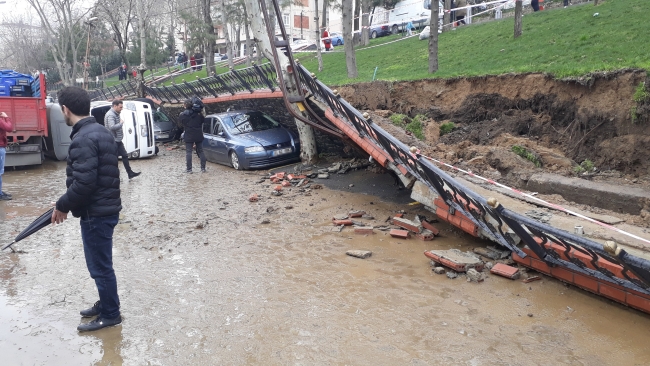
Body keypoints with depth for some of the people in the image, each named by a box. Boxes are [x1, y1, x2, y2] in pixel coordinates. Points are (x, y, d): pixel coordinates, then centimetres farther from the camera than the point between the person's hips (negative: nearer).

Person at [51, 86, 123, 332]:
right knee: (101, 263, 22)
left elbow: (83, 183, -27)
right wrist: (68, 204, 18)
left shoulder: (83, 139, -21)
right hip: (106, 207, 10)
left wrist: (62, 206, -9)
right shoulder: (101, 131, 10)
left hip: (95, 213, -10)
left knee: (99, 266, 3)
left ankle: (110, 314, 17)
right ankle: (105, 304, 36)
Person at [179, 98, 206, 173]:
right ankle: (203, 168, 11)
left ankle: (189, 169, -1)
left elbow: (181, 123, 4)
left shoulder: (183, 115, -7)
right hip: (199, 136, 3)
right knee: (201, 151, 10)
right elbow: (203, 121, 9)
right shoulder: (198, 114, -1)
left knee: (188, 152, 2)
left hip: (189, 137, -3)